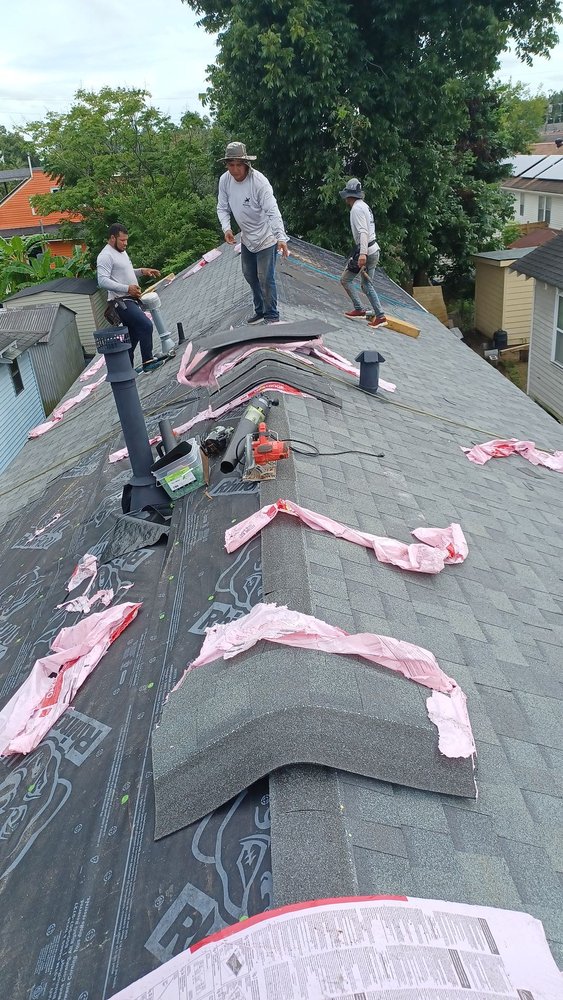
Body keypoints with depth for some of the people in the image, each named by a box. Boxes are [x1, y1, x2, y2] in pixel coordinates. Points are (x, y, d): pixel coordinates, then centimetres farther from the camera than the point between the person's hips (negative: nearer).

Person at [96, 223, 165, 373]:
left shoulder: (122, 252, 19)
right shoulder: (105, 256, -13)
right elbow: (103, 281, -22)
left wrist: (141, 271, 14)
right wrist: (127, 288, -26)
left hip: (132, 300, 10)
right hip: (121, 302, -10)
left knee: (133, 337, 13)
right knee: (146, 325, -21)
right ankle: (148, 362, -16)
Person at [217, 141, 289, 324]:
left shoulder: (259, 181, -27)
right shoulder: (224, 180, -10)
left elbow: (273, 211, -33)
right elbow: (222, 208, -1)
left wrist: (281, 238, -44)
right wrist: (226, 228, -20)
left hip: (265, 237, -7)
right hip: (246, 238, 7)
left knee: (265, 279, -7)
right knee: (249, 276, 19)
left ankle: (272, 316, 9)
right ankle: (260, 311, 37)